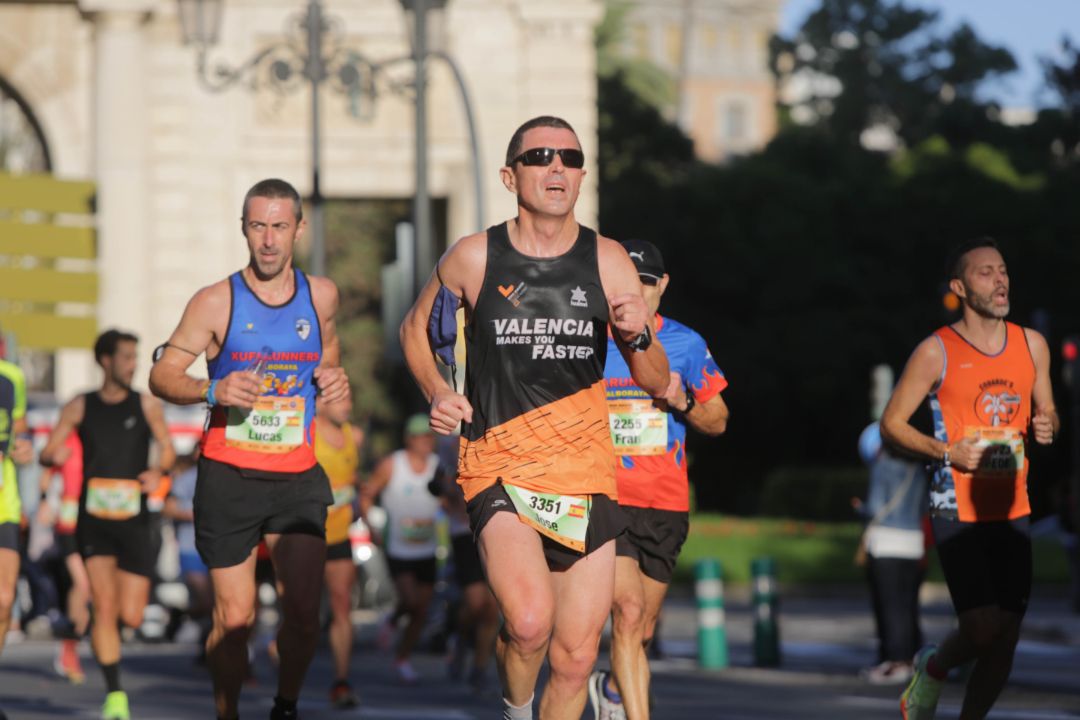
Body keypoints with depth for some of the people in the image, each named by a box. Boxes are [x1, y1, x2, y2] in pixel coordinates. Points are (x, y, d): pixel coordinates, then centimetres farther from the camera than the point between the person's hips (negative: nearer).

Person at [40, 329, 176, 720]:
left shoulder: (147, 405, 5)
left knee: (131, 616, -2)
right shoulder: (80, 407, 5)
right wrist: (54, 456, -17)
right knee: (104, 607, -14)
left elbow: (167, 449, 12)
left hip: (133, 519, 1)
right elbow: (46, 453, 7)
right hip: (93, 519, -1)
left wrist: (158, 472, -10)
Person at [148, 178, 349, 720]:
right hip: (228, 475, -2)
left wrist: (334, 379, 5)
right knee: (234, 618, -2)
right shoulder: (217, 301, -3)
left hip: (297, 477, 2)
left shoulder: (320, 296, 7)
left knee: (305, 605, -11)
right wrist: (213, 390, -22)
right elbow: (162, 376, -3)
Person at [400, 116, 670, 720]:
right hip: (498, 467, -3)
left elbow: (657, 384, 6)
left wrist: (640, 336, -15)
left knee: (575, 656, 3)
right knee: (530, 622, -25)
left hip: (585, 475, 3)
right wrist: (437, 392, 0)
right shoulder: (474, 257, -1)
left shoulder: (608, 262, 3)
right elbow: (417, 327, 18)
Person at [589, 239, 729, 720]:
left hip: (665, 505, 3)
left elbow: (717, 422, 11)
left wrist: (683, 402, -8)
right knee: (628, 610, -21)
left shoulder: (687, 345, 5)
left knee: (643, 630, 12)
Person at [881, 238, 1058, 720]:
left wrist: (1046, 428, -4)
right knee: (982, 629, -15)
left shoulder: (1031, 345, 8)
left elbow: (1045, 412, 20)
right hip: (957, 511, -5)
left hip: (1012, 511, 5)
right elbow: (891, 425, -2)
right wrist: (948, 452, -16)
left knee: (1006, 640, 2)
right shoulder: (937, 352, -6)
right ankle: (932, 668, 14)